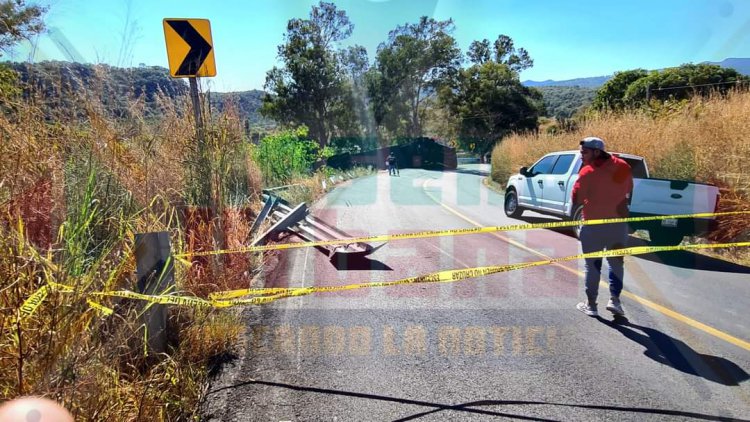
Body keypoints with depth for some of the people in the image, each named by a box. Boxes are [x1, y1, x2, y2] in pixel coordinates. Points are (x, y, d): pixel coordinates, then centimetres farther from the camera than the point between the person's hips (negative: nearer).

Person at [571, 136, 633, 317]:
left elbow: (576, 200, -11)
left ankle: (591, 304, 13)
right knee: (616, 262, 18)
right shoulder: (623, 167, -1)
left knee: (592, 264, 8)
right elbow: (628, 191, 11)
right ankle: (614, 299, 10)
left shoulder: (587, 172, -15)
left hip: (593, 223, -3)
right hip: (618, 221, 3)